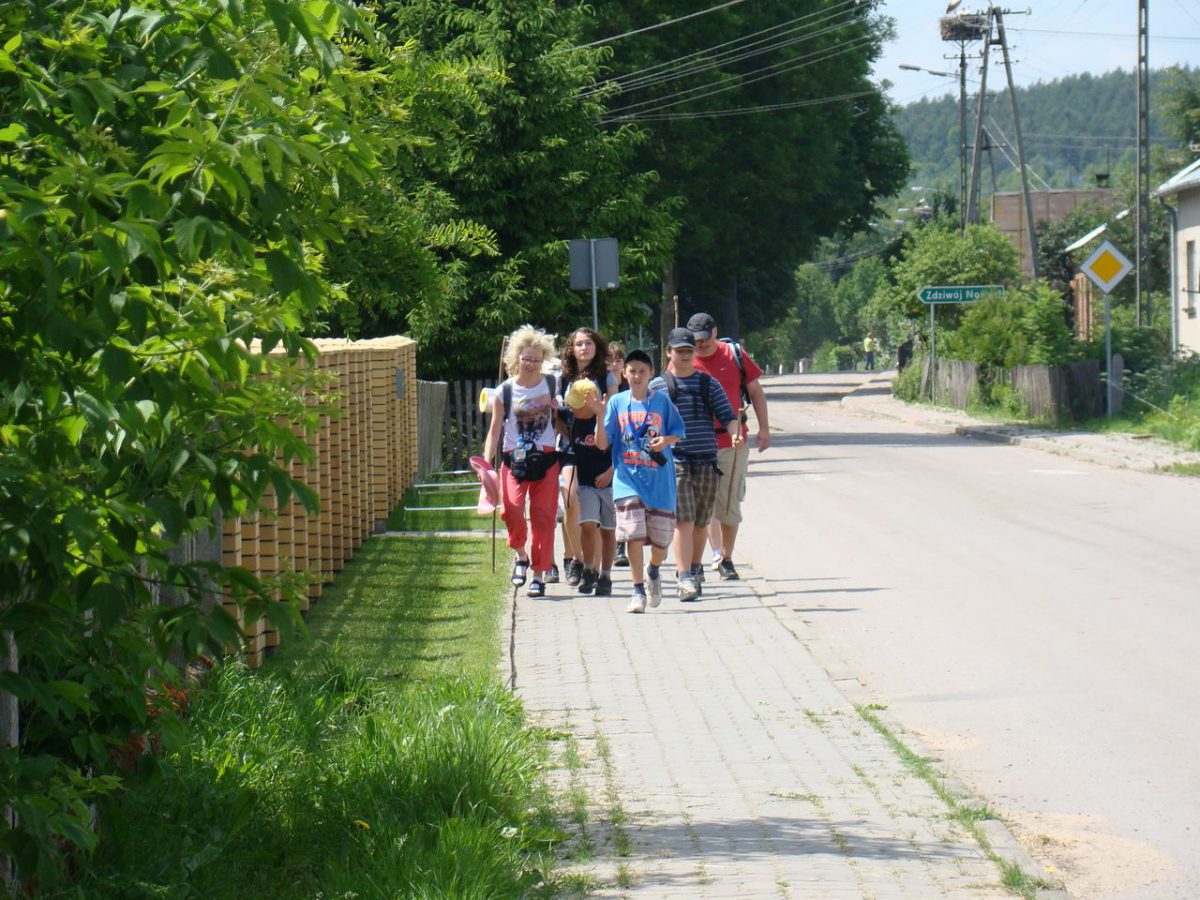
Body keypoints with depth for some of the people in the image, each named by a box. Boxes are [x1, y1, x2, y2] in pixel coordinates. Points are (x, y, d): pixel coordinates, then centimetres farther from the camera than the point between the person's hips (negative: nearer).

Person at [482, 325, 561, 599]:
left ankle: (539, 575, 8)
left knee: (542, 515, -1)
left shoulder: (552, 386, 5)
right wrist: (486, 463, -4)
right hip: (514, 460, -1)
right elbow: (495, 431, 3)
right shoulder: (504, 392, 2)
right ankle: (521, 555, 12)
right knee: (511, 510, -17)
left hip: (546, 460, 1)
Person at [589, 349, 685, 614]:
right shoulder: (617, 403, 3)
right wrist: (600, 416, -15)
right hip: (628, 480, -1)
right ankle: (638, 591, -1)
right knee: (634, 534, -12)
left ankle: (653, 572, 38)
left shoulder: (662, 401, 4)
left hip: (660, 480, 1)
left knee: (662, 537, 5)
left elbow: (678, 432, 10)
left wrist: (666, 440, -11)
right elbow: (603, 444, 0)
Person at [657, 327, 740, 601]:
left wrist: (735, 432, -15)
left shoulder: (708, 383, 9)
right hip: (674, 461, -3)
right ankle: (684, 578, -18)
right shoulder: (657, 386, 6)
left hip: (706, 460, 3)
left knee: (700, 522, 11)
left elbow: (727, 415, 4)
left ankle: (695, 571, 30)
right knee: (683, 520, -14)